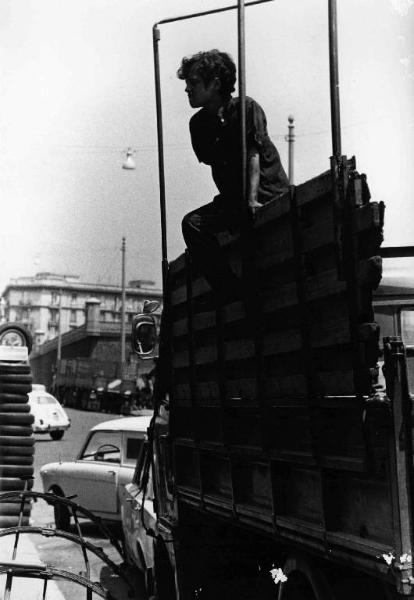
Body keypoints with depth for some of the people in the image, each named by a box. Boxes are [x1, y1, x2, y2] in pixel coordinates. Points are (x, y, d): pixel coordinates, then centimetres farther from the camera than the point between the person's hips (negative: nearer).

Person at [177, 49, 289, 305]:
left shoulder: (246, 108, -7)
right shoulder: (199, 123, 9)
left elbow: (253, 155, -17)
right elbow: (214, 164, 12)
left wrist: (252, 200, -27)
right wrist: (233, 202, 1)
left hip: (269, 190, -7)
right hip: (233, 197, 7)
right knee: (193, 223, -8)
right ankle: (232, 292, -7)